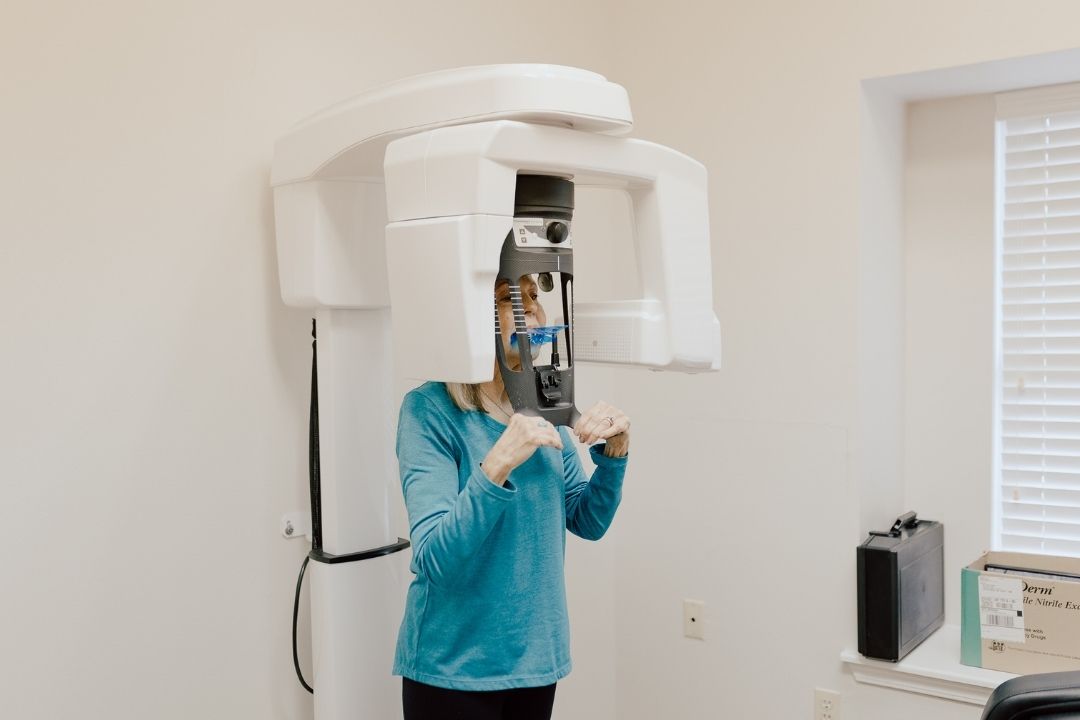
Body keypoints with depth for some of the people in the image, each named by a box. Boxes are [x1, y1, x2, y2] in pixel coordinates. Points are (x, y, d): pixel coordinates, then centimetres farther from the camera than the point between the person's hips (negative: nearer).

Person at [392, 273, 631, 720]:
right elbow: (433, 560, -22)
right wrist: (497, 465, -35)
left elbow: (588, 523, 7)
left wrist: (614, 451, -10)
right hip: (454, 666, -5)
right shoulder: (430, 410, -15)